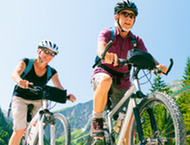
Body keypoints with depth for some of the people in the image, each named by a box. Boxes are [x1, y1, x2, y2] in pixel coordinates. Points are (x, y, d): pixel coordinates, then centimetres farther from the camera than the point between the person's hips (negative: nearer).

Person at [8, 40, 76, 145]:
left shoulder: (51, 72, -6)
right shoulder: (26, 62, -14)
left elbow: (59, 87, -19)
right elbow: (14, 74, -32)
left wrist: (67, 95, -42)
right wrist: (20, 81, -56)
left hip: (37, 101, 3)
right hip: (20, 98, -3)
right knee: (19, 130, -15)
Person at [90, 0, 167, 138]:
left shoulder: (136, 40, 4)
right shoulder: (107, 33, -5)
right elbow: (100, 48, -28)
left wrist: (157, 65, -37)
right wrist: (106, 54, -53)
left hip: (123, 82, 3)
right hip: (103, 73, -3)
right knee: (106, 80, -39)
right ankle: (97, 121, -21)